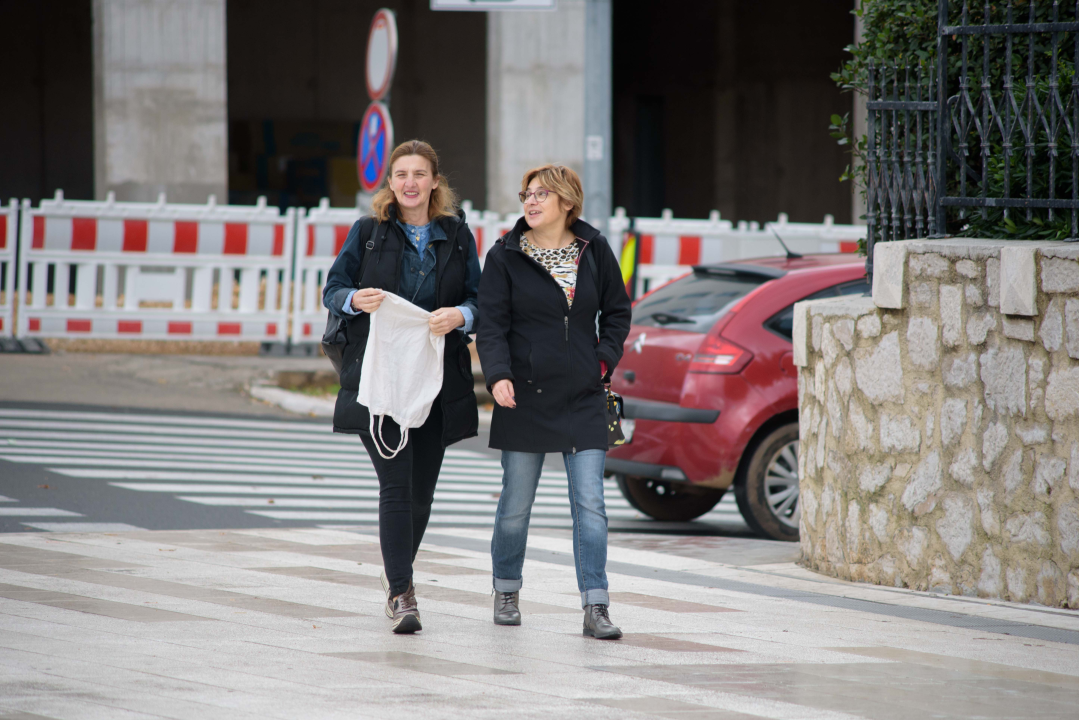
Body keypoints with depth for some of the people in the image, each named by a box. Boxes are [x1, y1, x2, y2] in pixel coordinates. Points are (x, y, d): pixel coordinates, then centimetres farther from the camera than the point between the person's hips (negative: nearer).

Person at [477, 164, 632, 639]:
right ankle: (506, 591, 26)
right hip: (524, 398, -1)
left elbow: (616, 311, 17)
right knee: (516, 505, 6)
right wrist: (498, 375, -22)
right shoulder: (506, 257, 0)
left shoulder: (594, 250, 6)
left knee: (590, 503, -6)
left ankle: (596, 607, -6)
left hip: (583, 399, 1)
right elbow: (491, 324, -6)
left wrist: (605, 359, 3)